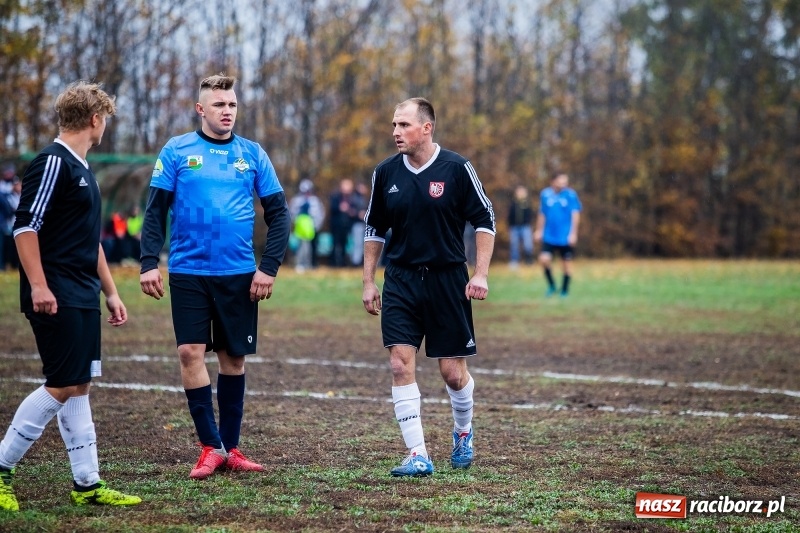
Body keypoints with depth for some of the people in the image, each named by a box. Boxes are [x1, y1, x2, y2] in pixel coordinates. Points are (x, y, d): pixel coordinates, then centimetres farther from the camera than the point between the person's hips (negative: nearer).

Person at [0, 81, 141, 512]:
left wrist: (110, 291, 23)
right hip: (57, 298, -9)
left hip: (83, 298, 9)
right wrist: (38, 285, -23)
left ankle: (87, 484, 11)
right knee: (61, 386, -10)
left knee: (78, 386, 8)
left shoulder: (82, 169, 18)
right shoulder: (52, 162, -12)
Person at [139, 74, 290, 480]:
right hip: (188, 272, -2)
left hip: (239, 274, 2)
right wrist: (149, 263, -9)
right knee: (190, 352, -10)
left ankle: (230, 447, 17)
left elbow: (278, 213, 6)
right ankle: (211, 446, -2)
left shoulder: (252, 154, 5)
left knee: (233, 357, 7)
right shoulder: (176, 152, 1)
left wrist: (269, 267, -3)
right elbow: (155, 210, 1)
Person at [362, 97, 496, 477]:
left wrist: (480, 274, -10)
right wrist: (369, 281, 10)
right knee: (400, 365, -9)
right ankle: (418, 456, -5)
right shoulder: (385, 173, 2)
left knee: (453, 373, 2)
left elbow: (485, 220, -3)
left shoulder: (456, 169, -8)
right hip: (401, 281, 3)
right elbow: (374, 229, 13)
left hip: (448, 281, -3)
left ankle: (463, 431, 33)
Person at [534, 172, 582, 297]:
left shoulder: (571, 195, -6)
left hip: (565, 237, -2)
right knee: (544, 258, -13)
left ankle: (564, 290, 20)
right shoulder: (545, 194, 2)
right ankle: (551, 285, 9)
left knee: (566, 263, 4)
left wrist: (573, 233, -10)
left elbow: (575, 215, -4)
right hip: (549, 236, 2)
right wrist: (539, 231, 16)